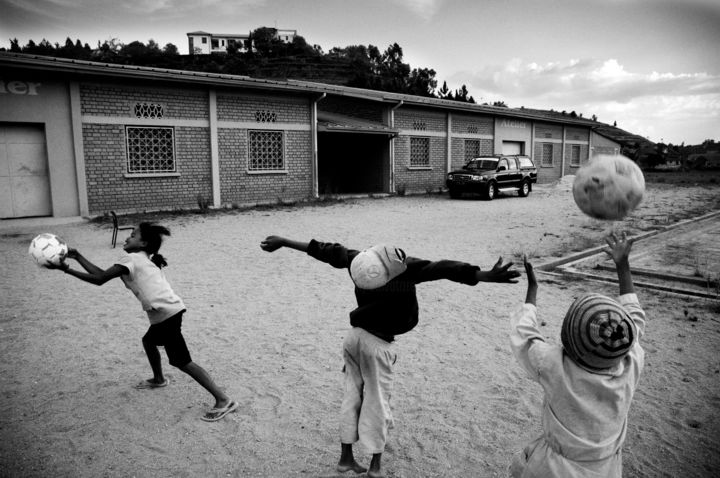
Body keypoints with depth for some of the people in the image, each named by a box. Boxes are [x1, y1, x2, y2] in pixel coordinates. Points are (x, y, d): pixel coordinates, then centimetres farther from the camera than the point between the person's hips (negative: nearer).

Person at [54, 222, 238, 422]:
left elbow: (99, 280, -6)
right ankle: (158, 379, 53)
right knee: (149, 341, 32)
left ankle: (223, 400, -11)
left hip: (166, 313, -10)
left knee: (181, 361, -9)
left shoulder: (131, 259, -4)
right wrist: (77, 256, 26)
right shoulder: (141, 259, 23)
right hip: (167, 312, 10)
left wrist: (67, 269, 2)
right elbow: (102, 274, 25)